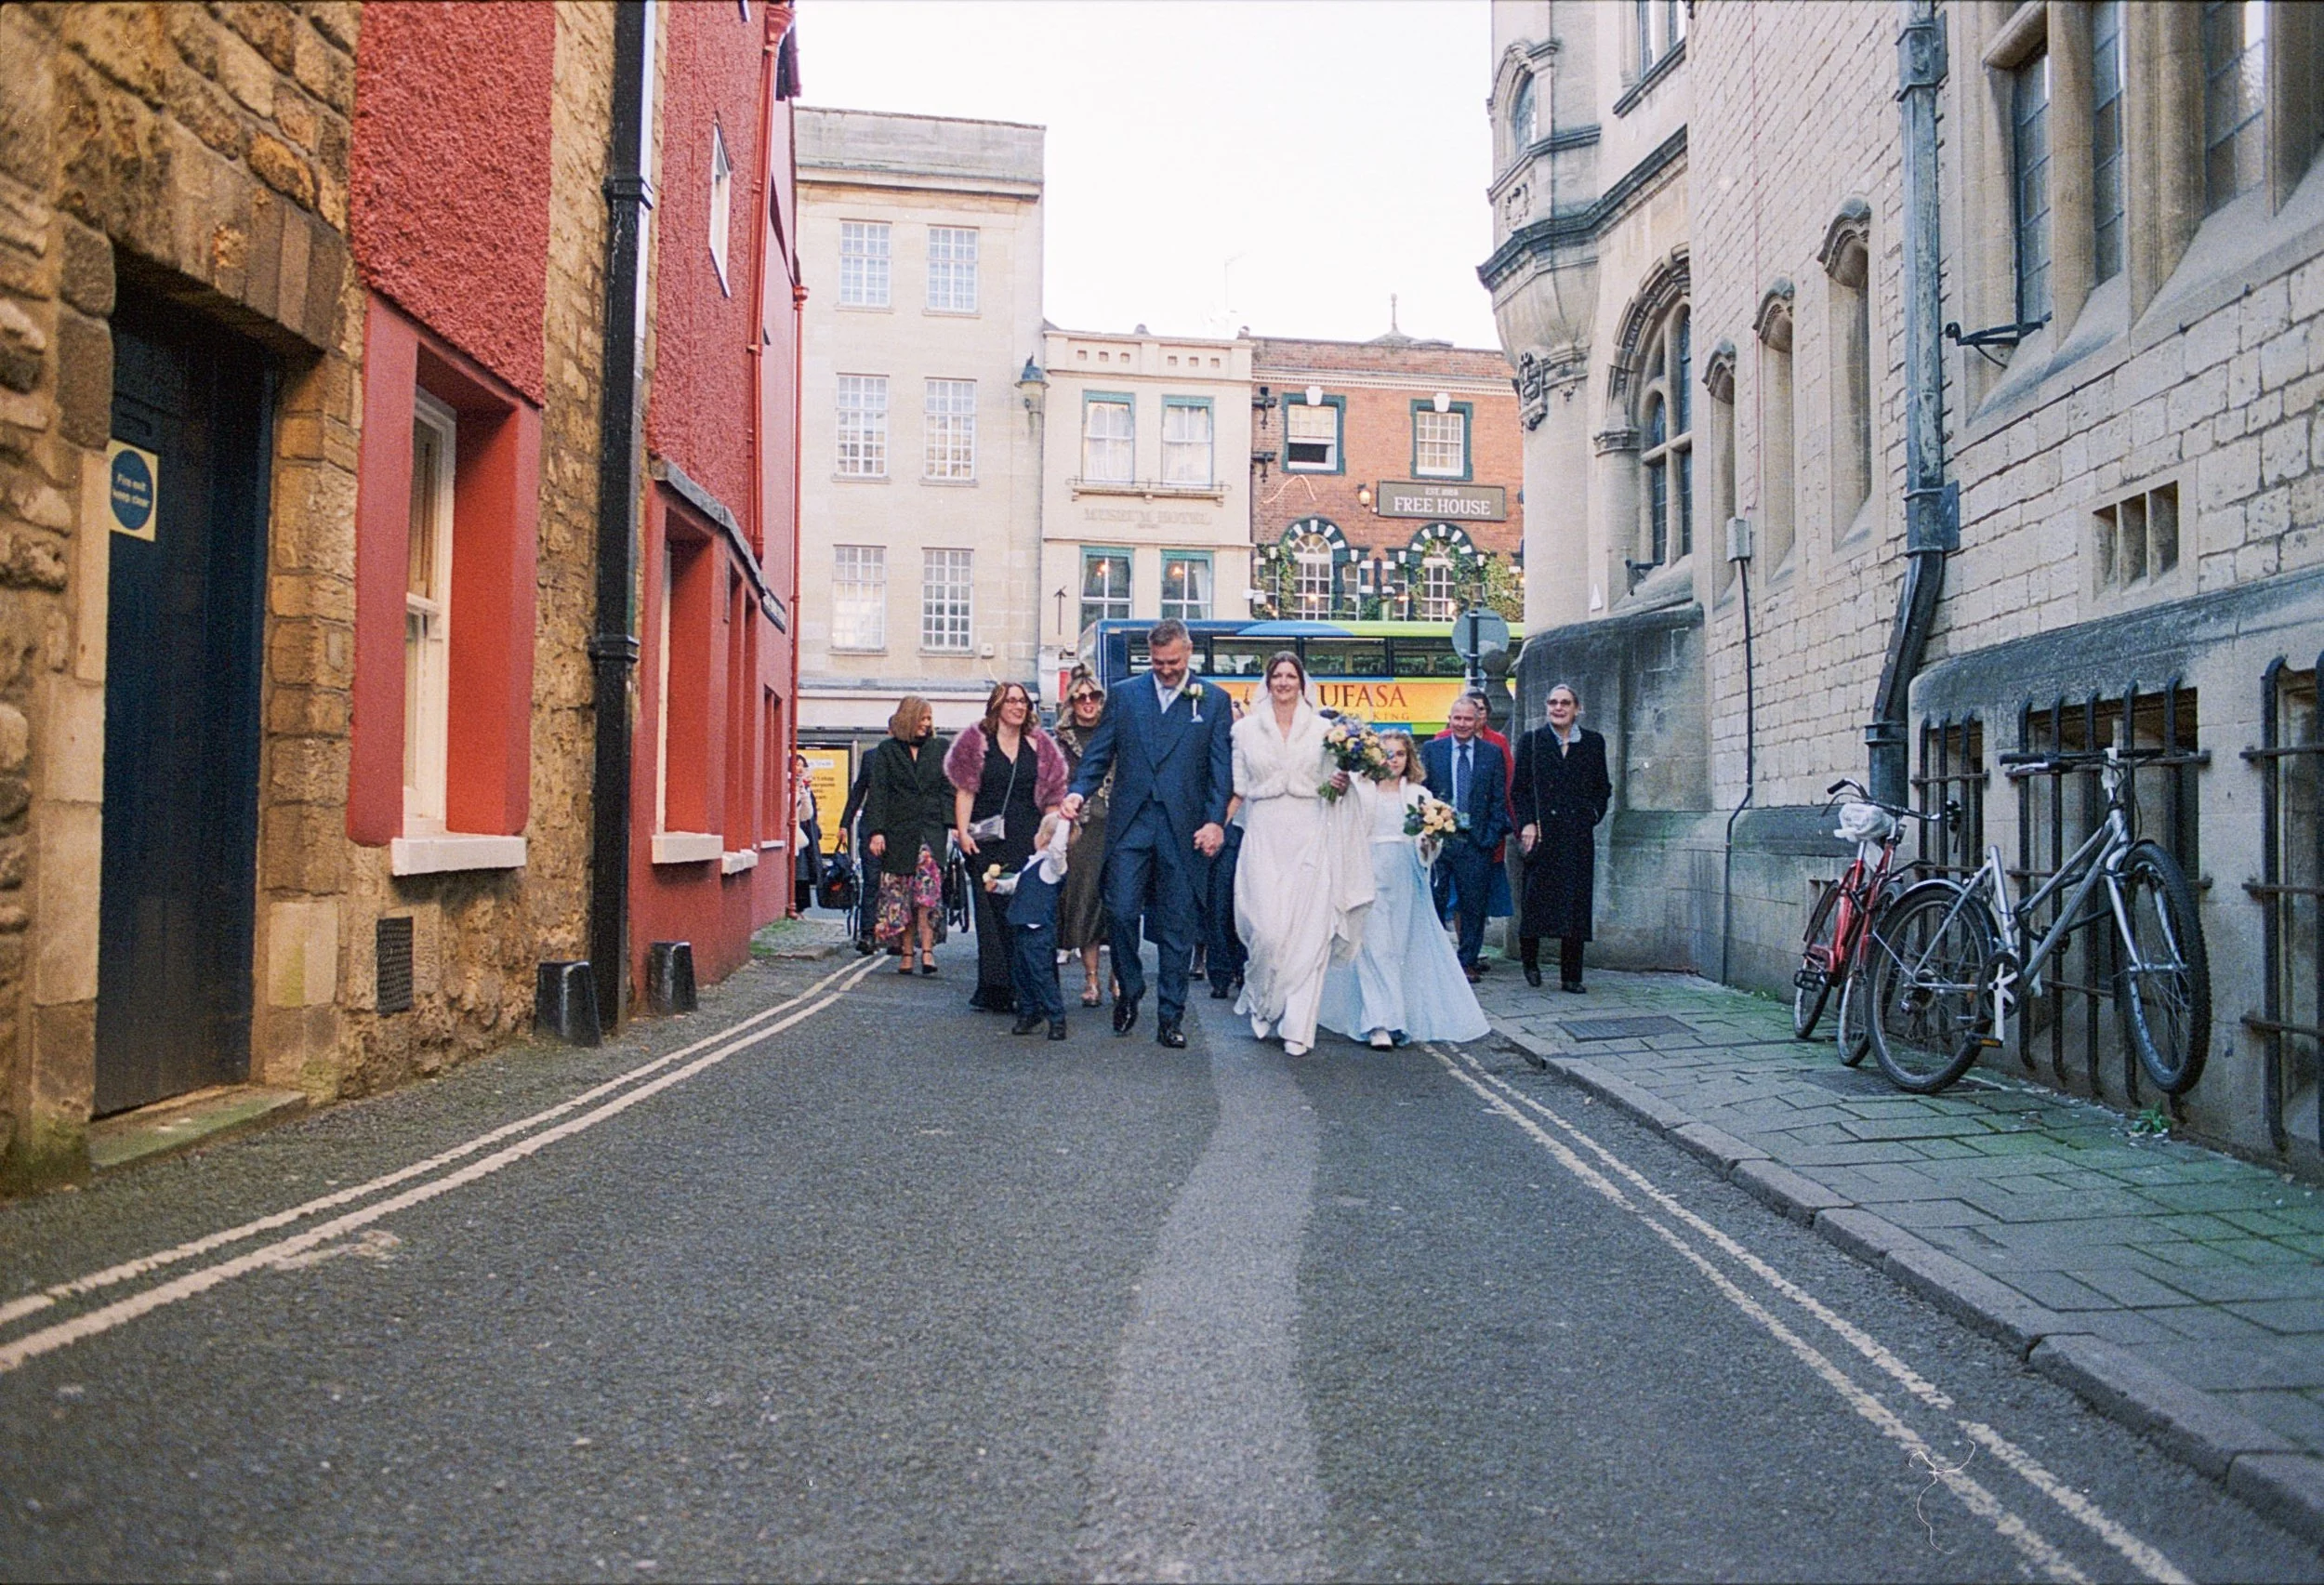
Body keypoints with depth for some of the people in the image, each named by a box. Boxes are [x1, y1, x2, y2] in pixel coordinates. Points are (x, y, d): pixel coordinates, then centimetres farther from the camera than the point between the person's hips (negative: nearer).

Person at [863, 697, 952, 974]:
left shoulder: (937, 751, 12)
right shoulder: (886, 751, 6)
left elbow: (947, 790, 12)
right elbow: (877, 792, 1)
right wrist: (876, 831, -8)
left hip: (930, 829, 0)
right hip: (898, 832, 0)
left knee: (928, 889, -15)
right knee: (900, 892, 2)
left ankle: (927, 948, -17)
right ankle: (907, 953, 9)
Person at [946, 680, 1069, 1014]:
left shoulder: (1040, 746, 13)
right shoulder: (976, 741, 7)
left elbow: (1050, 797, 12)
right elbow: (965, 791, 3)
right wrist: (962, 832, -7)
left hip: (1030, 842, 2)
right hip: (988, 842, -1)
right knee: (991, 911, -2)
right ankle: (994, 989, 4)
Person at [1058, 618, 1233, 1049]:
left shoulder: (1214, 700, 6)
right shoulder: (1124, 696, 10)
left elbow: (1222, 768, 3)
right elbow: (1099, 754, 9)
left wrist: (1215, 821, -8)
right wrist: (1078, 791, -9)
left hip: (1183, 830, -1)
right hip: (1130, 824, 1)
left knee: (1178, 924, 4)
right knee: (1120, 912, -4)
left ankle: (1171, 1016, 13)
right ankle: (1128, 992, 21)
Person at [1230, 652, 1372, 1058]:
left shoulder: (1322, 729, 9)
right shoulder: (1246, 729, 9)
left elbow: (1330, 784, 14)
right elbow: (1238, 788, 10)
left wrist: (1339, 783, -8)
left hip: (1310, 837, 1)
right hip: (1265, 837, 0)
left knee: (1309, 932, -4)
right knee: (1268, 929, -10)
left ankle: (1297, 1027, 3)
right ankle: (1260, 1003, 18)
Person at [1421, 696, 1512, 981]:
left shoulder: (1493, 753, 7)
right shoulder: (1431, 750, 6)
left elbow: (1499, 798, 6)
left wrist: (1493, 835, -3)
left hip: (1476, 841, 0)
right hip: (1438, 839, 0)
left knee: (1474, 904, 4)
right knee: (1435, 902, 3)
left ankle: (1468, 961, 15)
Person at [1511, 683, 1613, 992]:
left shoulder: (1593, 743, 11)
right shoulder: (1531, 741, 6)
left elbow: (1603, 789, 16)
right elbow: (1519, 789, 3)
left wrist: (1592, 815, 2)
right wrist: (1527, 824, -7)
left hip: (1578, 836, 2)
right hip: (1541, 834, -1)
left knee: (1576, 903, 0)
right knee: (1537, 897, -2)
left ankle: (1571, 976, 6)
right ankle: (1530, 959, 21)